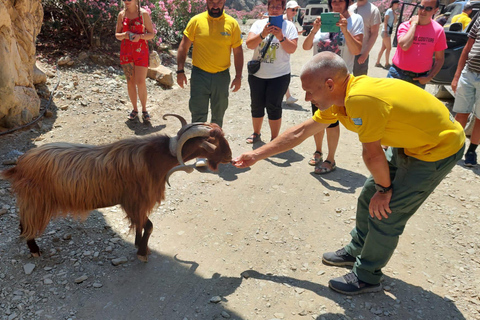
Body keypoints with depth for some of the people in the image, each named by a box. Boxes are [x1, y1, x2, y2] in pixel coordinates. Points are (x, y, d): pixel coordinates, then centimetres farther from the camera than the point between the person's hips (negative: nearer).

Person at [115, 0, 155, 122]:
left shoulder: (144, 14, -1)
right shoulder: (121, 14, 7)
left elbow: (151, 34, 0)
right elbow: (117, 34, 11)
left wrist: (140, 36, -19)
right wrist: (124, 35, -12)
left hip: (141, 51, -3)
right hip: (126, 51, 3)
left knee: (140, 82, -9)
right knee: (130, 81, 6)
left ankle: (144, 109, 8)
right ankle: (134, 109, 18)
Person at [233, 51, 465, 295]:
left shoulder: (361, 99, -36)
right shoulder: (338, 98, -6)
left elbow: (372, 155, -26)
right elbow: (300, 132, 1)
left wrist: (385, 189, -8)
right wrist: (257, 155, 4)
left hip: (439, 149, -8)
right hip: (409, 144, 8)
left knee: (384, 212, -5)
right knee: (369, 196, 13)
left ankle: (366, 277, 16)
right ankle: (357, 250, 35)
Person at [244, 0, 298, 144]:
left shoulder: (289, 26, 1)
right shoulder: (259, 24, 4)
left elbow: (292, 49, -9)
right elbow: (249, 44, -9)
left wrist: (281, 37, -24)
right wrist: (262, 34, -25)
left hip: (279, 75, -2)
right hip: (257, 73, 3)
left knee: (274, 106, -3)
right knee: (257, 105, 11)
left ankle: (274, 139, 10)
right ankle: (256, 134, 29)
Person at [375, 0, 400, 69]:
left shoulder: (393, 12, 14)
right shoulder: (389, 11, -11)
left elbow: (394, 22, 18)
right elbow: (385, 22, -16)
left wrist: (396, 16, 1)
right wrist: (385, 32, -21)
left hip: (388, 32, 9)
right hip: (386, 32, -9)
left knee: (383, 48, 10)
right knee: (389, 48, -5)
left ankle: (377, 63, 14)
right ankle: (387, 64, 3)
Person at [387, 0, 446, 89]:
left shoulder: (438, 30, -1)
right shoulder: (405, 26, -5)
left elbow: (440, 59, 5)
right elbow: (404, 46, -26)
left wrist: (429, 77, -6)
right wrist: (414, 24, -15)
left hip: (419, 79, 1)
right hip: (398, 75, -1)